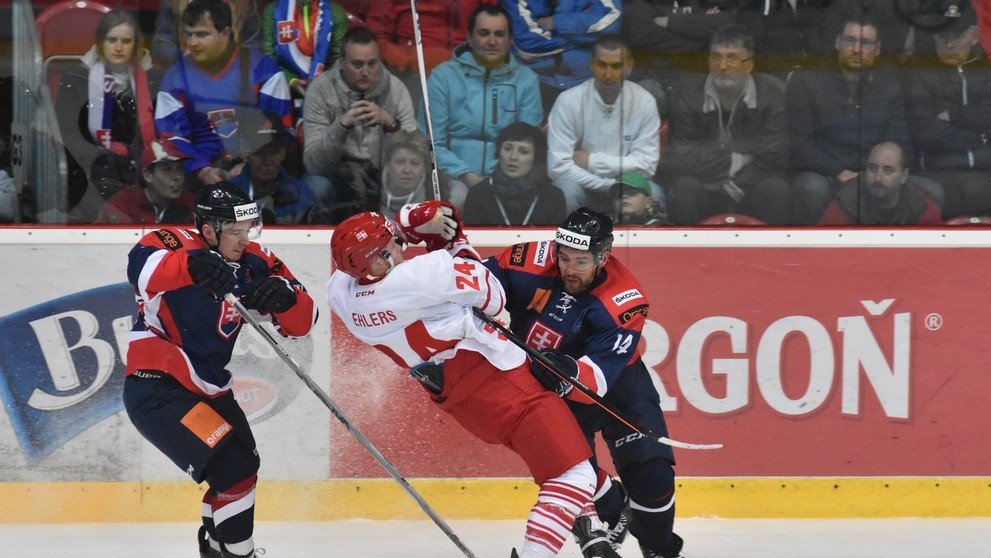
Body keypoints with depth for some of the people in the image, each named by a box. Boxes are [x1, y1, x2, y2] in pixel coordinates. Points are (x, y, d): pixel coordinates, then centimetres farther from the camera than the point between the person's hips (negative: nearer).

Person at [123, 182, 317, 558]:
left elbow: (302, 322, -2)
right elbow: (141, 266, -40)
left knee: (243, 463, 27)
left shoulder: (253, 262, 3)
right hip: (157, 389, -9)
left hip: (209, 389, 9)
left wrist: (284, 295, -24)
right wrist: (191, 264, -57)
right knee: (235, 469, -19)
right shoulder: (178, 245, -16)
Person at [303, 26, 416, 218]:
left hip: (382, 181, 1)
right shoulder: (321, 89, -10)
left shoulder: (395, 89, -5)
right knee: (316, 186, -34)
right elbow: (313, 163, -18)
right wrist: (342, 125, -34)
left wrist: (390, 123, -31)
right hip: (339, 179, -1)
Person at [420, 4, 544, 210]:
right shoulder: (443, 76, 2)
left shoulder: (526, 80, 7)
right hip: (455, 178, -1)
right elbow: (430, 142, -2)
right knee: (459, 198, -35)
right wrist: (467, 176, -17)